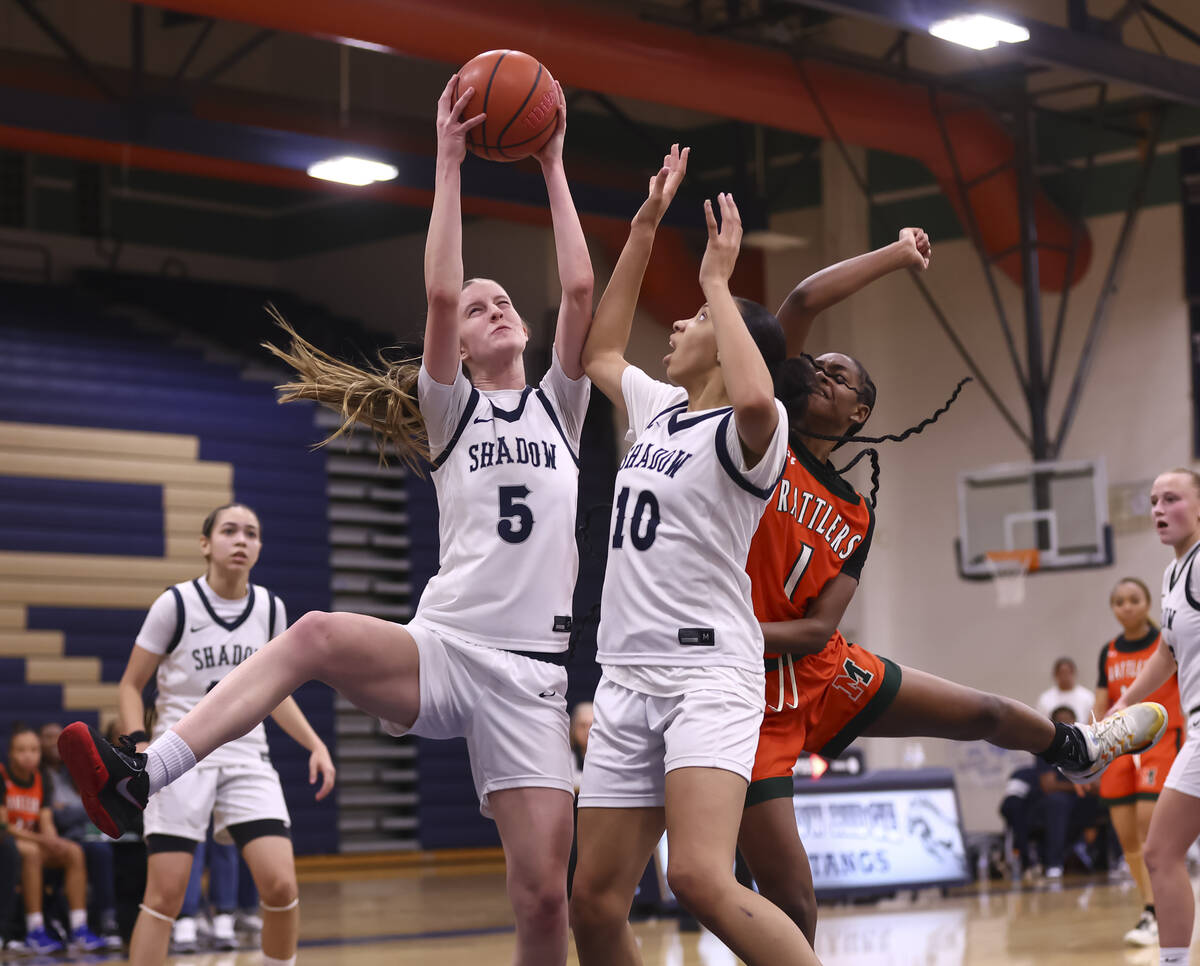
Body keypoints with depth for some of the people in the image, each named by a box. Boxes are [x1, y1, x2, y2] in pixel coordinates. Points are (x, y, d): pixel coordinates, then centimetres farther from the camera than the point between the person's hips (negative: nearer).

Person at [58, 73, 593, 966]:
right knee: (316, 635, -34)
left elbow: (580, 290, 5)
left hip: (531, 670, 1)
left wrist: (553, 168, 6)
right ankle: (140, 778, -41)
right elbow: (438, 294, -1)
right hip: (443, 644, -1)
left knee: (542, 890, -7)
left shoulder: (562, 406, 18)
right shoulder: (452, 411, 14)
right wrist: (449, 163, -2)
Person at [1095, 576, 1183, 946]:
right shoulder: (1109, 653, 10)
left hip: (1160, 741, -5)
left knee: (1149, 825, -17)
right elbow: (1100, 709, 12)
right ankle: (1155, 906, 13)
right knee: (1125, 835, 0)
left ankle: (1152, 916, -15)